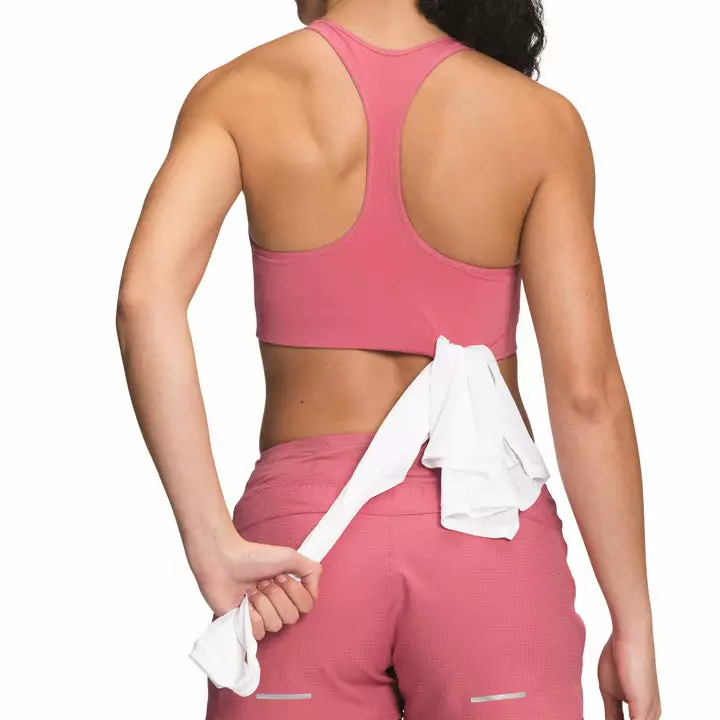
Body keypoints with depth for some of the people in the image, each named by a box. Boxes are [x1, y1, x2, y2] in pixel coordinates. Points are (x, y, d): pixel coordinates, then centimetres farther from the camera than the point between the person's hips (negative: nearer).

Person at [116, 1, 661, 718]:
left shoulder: (242, 95, -1)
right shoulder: (540, 120, -1)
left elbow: (146, 297, -17)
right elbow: (585, 392, -6)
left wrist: (213, 547, -17)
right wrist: (634, 626, 0)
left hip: (301, 524, 0)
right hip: (487, 534, 0)